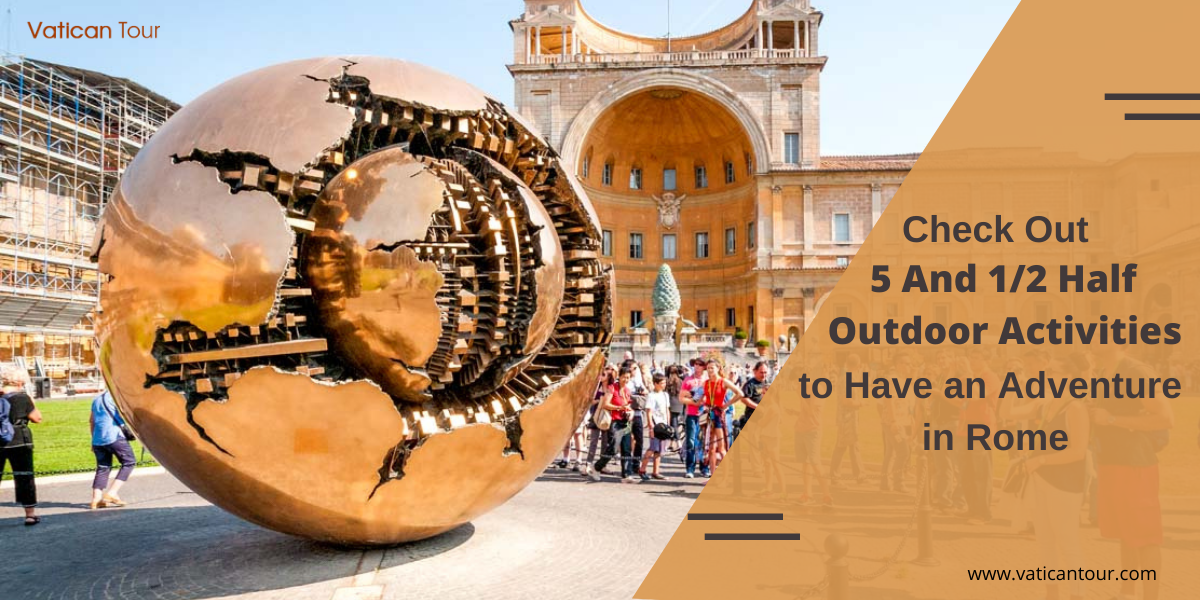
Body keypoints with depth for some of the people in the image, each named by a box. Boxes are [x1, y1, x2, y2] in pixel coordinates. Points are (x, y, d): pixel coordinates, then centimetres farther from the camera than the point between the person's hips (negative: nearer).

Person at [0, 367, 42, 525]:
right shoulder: (23, 398, -9)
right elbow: (37, 418, -4)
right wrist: (32, 402, 6)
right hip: (19, 443, -4)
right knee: (24, 477, 4)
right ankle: (30, 514, 8)